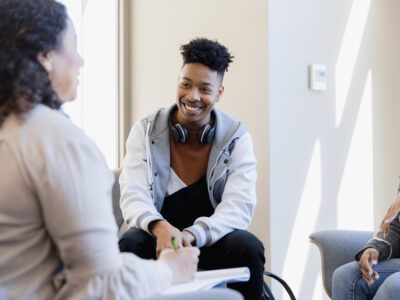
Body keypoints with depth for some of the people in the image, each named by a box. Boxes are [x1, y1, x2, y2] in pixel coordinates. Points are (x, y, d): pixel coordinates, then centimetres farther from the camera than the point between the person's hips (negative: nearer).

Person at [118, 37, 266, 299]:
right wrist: (160, 227, -36)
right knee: (129, 244, -32)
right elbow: (133, 197, -12)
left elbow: (239, 207, -14)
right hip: (158, 238, 0)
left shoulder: (237, 138, -2)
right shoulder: (145, 131, -1)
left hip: (212, 241, 0)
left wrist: (192, 235, -33)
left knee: (248, 247, -30)